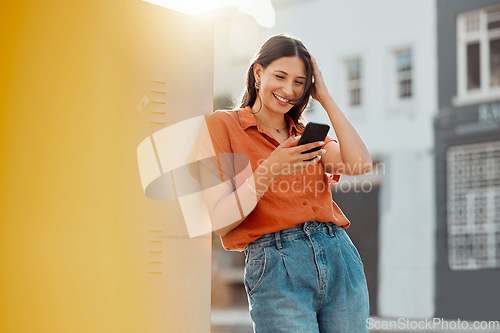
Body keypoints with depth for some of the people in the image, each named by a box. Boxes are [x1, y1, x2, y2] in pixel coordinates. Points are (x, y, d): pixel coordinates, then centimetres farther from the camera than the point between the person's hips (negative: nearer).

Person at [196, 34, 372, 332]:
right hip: (277, 270, -5)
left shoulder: (306, 134, 19)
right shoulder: (223, 125, 2)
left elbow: (360, 163, -1)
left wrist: (325, 97, 5)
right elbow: (219, 223, -5)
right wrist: (268, 172, -17)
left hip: (340, 260, 5)